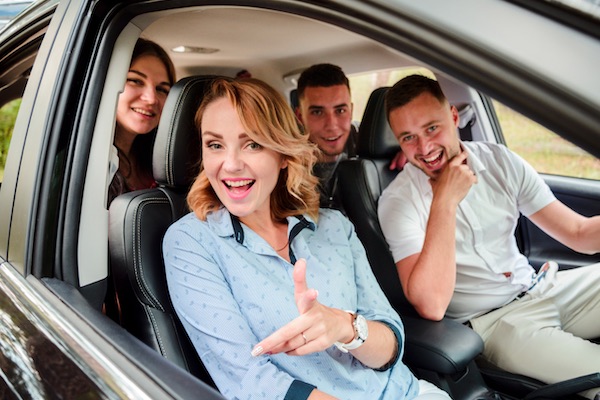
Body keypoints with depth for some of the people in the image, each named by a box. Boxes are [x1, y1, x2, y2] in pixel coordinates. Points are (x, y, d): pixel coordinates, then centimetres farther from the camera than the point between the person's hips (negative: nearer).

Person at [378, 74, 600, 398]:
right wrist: (444, 201, -28)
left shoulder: (500, 161, -1)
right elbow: (431, 306, -26)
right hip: (490, 322, -5)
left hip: (542, 286, 6)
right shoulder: (398, 201, -14)